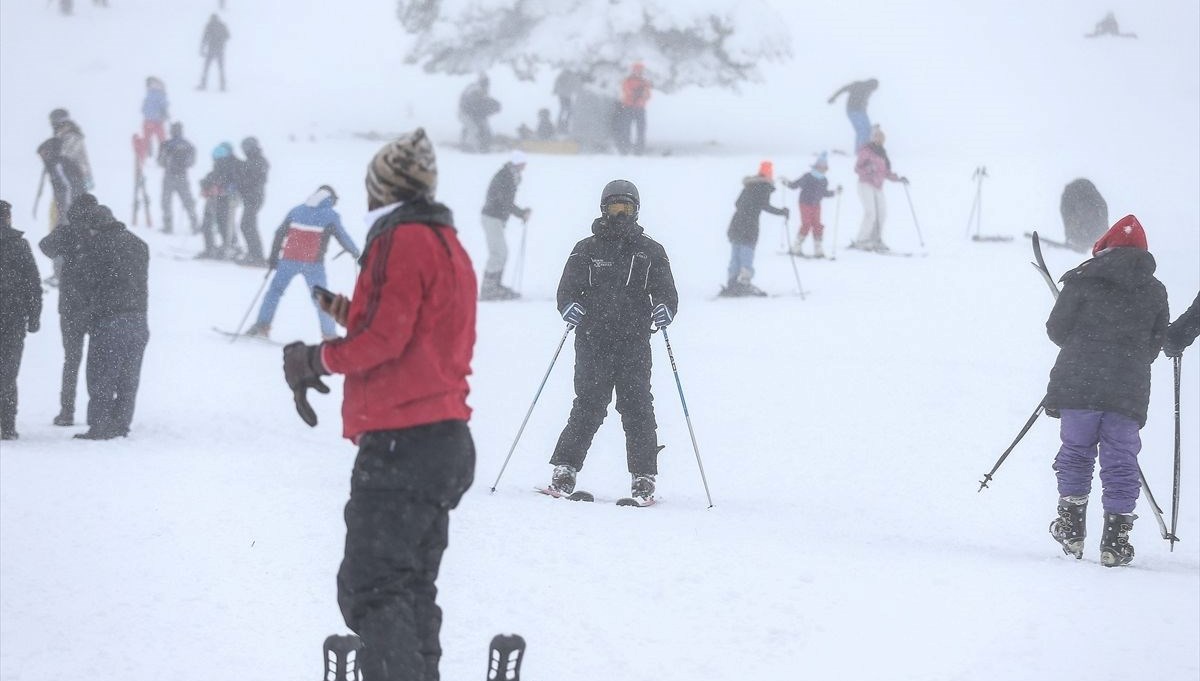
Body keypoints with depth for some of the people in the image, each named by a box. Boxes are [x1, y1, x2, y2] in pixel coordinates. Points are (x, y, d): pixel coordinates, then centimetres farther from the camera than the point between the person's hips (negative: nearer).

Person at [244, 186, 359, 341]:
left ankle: (262, 325, 4)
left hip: (288, 259, 2)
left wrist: (273, 257, 17)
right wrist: (355, 252, 25)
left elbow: (279, 234, 12)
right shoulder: (331, 215, 4)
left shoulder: (296, 211, 14)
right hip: (313, 263, -2)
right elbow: (342, 237, 7)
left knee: (275, 289, 12)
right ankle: (329, 334, 8)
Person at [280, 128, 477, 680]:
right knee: (411, 589, 16)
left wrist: (317, 359, -3)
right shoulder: (448, 244, 18)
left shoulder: (402, 240, -11)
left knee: (369, 589, -12)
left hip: (399, 444, -10)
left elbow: (383, 338, -17)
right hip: (445, 441, 10)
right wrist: (348, 311, 18)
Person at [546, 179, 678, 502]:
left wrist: (664, 309, -13)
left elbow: (667, 291, 10)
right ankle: (564, 470, 3)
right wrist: (569, 306, -16)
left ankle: (643, 479, 2)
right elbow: (567, 288, 6)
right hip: (593, 342, -1)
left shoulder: (650, 252, 12)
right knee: (588, 408, -7)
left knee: (637, 408, -4)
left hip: (634, 344, 1)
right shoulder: (586, 250, 9)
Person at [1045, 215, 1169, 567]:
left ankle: (1072, 528, 15)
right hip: (1129, 391, 2)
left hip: (1079, 384, -2)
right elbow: (1154, 345, 14)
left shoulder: (1084, 280, -1)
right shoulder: (1155, 292, 9)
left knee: (1075, 452, 14)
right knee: (1121, 462, 5)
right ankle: (1116, 540, 1)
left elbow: (1057, 330, 2)